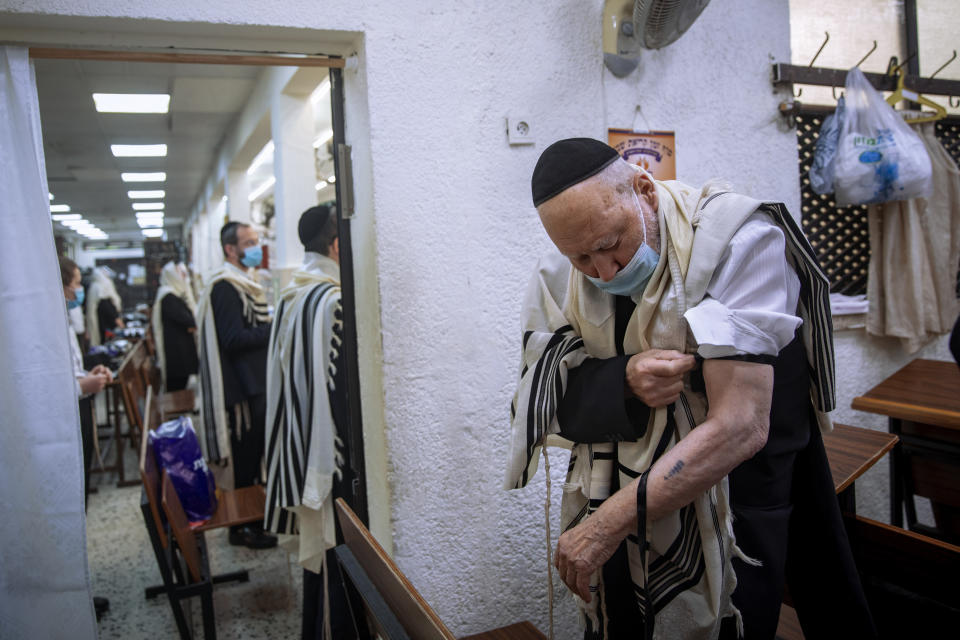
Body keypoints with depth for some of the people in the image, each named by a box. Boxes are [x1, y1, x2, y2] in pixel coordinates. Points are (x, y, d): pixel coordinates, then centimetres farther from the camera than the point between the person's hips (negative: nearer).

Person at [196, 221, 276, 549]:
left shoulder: (245, 283, 15)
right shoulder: (225, 286, -17)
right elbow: (234, 340, -23)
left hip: (256, 383, 10)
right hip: (243, 388, -10)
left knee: (254, 455, 18)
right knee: (246, 458, 0)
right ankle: (243, 528, 13)